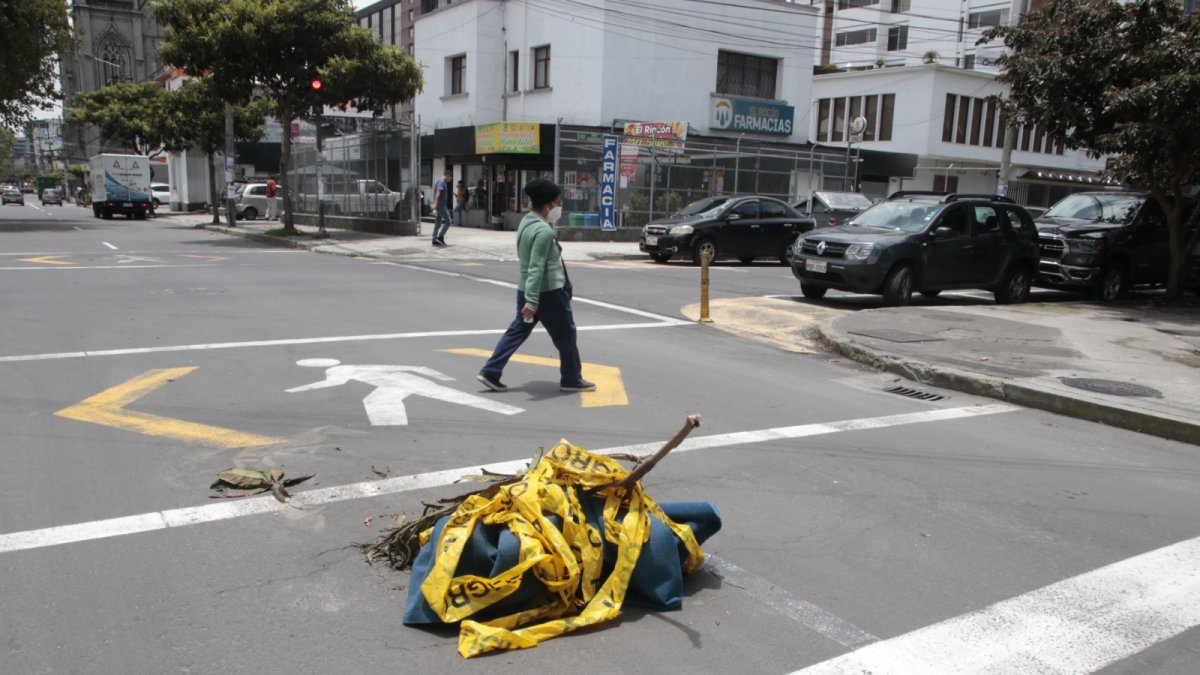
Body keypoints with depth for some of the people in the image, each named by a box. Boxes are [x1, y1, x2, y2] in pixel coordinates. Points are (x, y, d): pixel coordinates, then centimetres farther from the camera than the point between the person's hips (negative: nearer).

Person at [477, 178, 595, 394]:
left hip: (527, 290, 9)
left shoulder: (526, 222, 8)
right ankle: (571, 379, 20)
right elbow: (536, 269, -28)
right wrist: (532, 301, -29)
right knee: (566, 335, 7)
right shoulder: (544, 231, -23)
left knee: (517, 331, 13)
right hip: (548, 292, -9)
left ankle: (490, 372, 10)